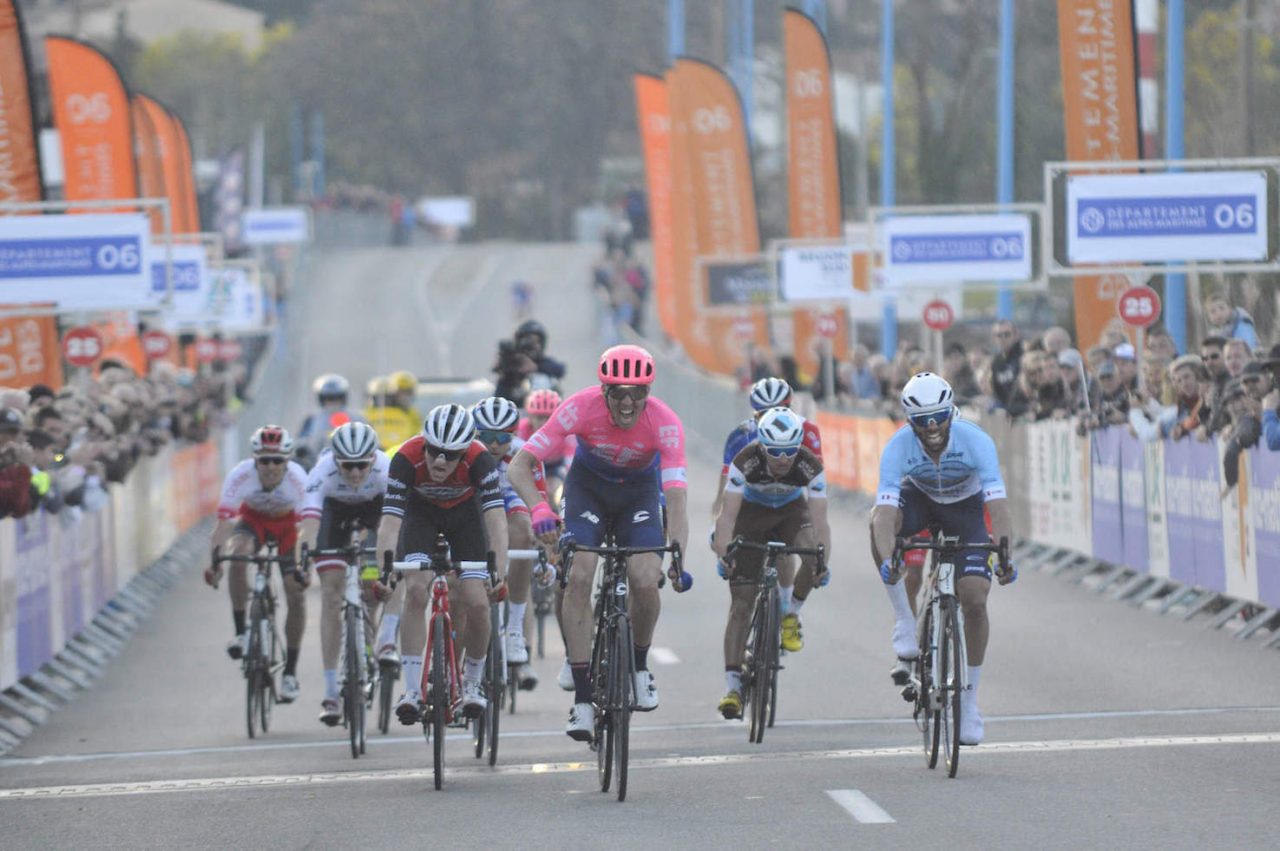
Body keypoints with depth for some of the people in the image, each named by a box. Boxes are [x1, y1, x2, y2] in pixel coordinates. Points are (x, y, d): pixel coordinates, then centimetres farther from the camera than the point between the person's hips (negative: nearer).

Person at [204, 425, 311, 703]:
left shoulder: (297, 478, -35)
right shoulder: (241, 475, -34)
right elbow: (224, 521, -38)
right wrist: (215, 560, -52)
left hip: (288, 523, 0)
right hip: (253, 519, 0)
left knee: (296, 594, -9)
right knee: (237, 558, -33)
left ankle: (290, 672, 4)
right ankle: (241, 632, -18)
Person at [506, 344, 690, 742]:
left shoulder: (664, 422, -31)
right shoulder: (581, 408, -31)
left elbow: (676, 496, -36)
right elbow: (519, 465, -30)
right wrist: (539, 508, -49)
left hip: (639, 491, 0)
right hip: (588, 485, 0)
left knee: (645, 582, -20)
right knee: (578, 577, -21)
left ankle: (640, 665, 12)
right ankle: (582, 699, -17)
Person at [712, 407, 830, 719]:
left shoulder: (810, 466, -31)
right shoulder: (746, 462, -33)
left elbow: (819, 520, -34)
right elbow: (727, 516, -35)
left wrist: (823, 561, -47)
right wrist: (723, 556, -49)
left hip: (791, 511, 1)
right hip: (752, 513, -1)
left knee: (812, 554, -31)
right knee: (741, 602, -10)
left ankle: (792, 612, -2)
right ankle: (732, 685, -10)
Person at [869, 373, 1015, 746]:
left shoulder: (975, 441, -33)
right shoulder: (899, 446, -31)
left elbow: (998, 505, -39)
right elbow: (887, 511, -40)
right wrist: (887, 561, -57)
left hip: (966, 508, -1)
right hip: (920, 500, 1)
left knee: (975, 601, -14)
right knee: (877, 520, -34)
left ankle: (969, 700, 3)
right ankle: (906, 629, -24)